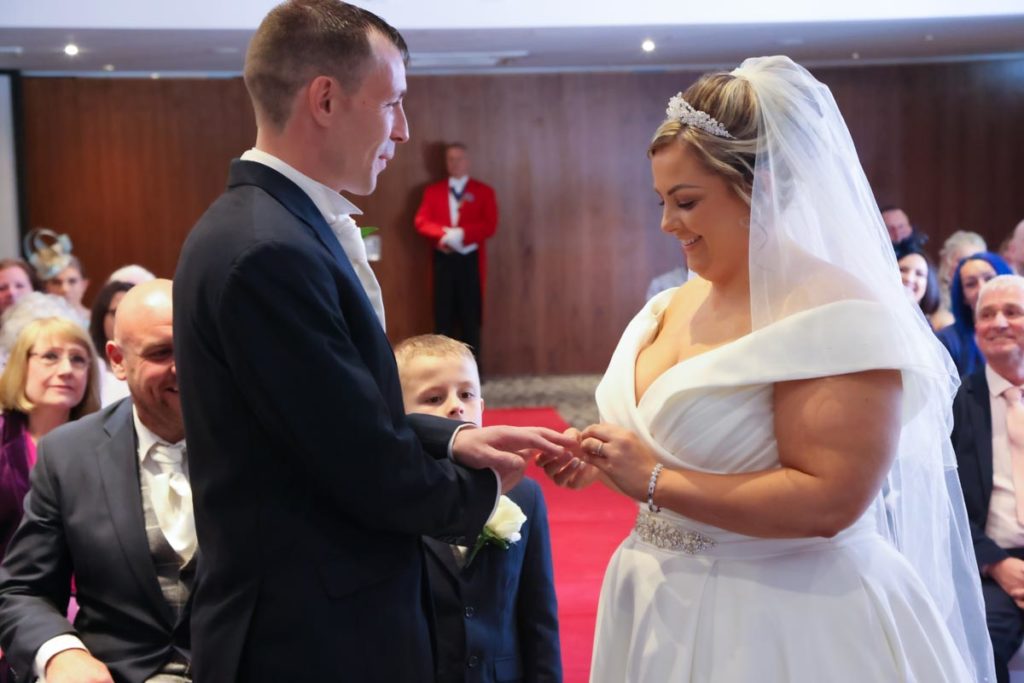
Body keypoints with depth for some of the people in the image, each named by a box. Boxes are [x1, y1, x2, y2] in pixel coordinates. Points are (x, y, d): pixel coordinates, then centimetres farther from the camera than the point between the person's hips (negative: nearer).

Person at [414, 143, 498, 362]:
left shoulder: (483, 191, 7)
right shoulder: (432, 190, 12)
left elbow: (490, 225, -5)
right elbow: (421, 221, 1)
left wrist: (461, 233, -19)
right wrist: (443, 233, -18)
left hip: (470, 259, -1)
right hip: (443, 260, 2)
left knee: (470, 316, 1)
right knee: (443, 315, 2)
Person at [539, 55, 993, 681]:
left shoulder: (834, 314, -19)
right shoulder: (678, 304, 5)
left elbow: (828, 502, -26)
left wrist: (654, 480, -22)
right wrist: (608, 462, -2)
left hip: (782, 629, -7)